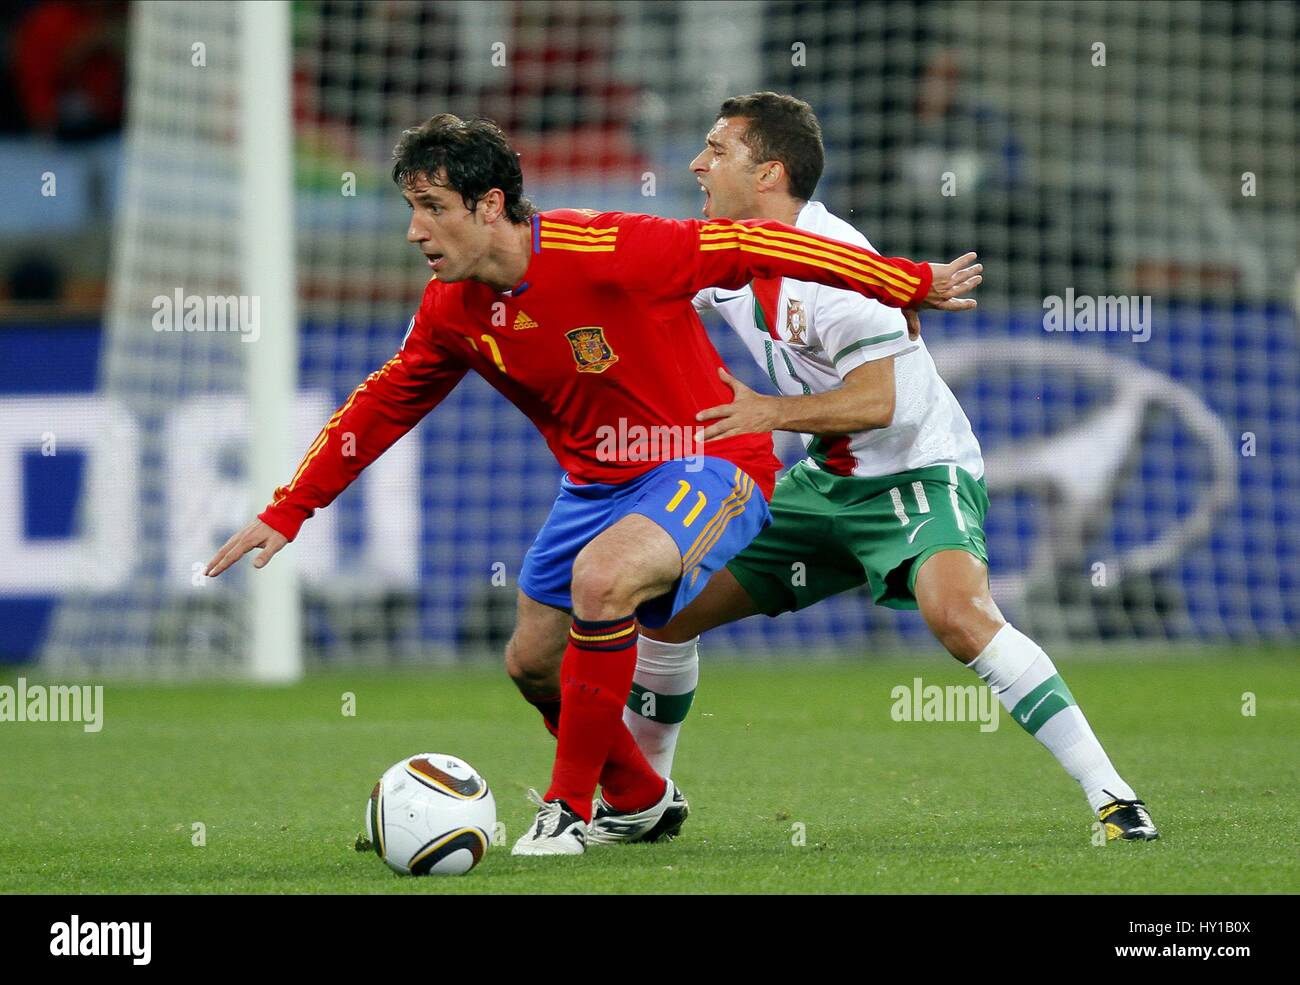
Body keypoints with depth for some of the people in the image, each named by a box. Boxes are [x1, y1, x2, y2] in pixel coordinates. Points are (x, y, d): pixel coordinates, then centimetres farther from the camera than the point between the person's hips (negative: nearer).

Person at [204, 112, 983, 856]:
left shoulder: (608, 253, -27)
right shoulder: (452, 310, -5)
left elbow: (752, 248, -20)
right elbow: (383, 405, 10)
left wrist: (912, 285, -14)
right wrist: (286, 513, 9)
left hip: (709, 464, -8)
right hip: (598, 482, 8)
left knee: (601, 579, -32)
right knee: (532, 662, 11)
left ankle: (570, 809, -16)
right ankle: (642, 801, 39)